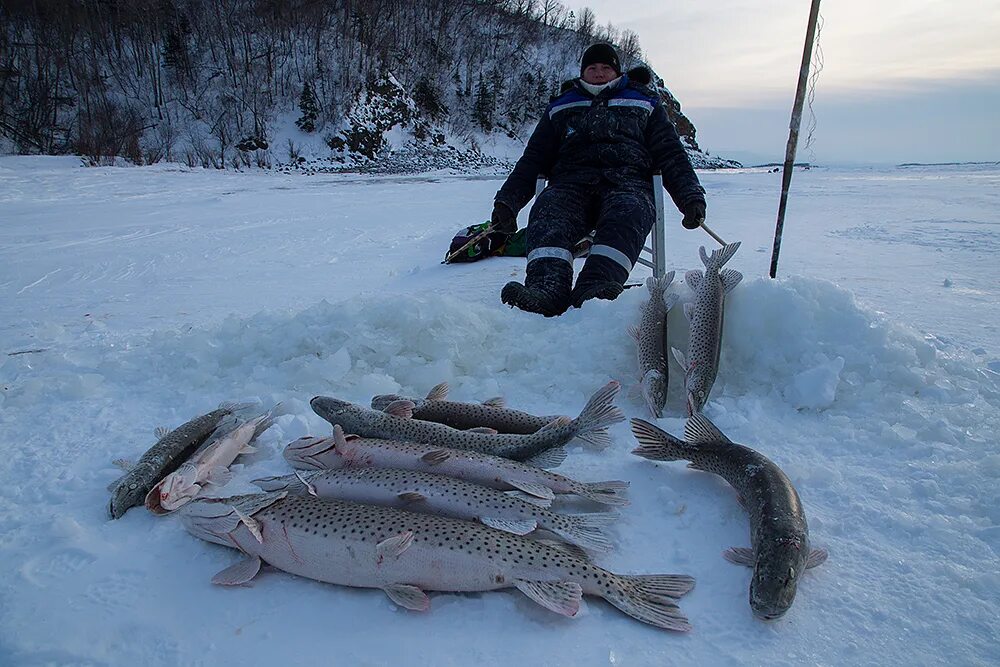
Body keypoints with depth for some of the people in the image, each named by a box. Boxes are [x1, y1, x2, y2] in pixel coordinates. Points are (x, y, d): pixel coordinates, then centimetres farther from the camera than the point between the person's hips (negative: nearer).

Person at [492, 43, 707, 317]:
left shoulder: (644, 102, 27)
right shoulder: (561, 107, 29)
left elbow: (671, 154, 19)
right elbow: (533, 158, 22)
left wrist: (691, 197, 1)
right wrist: (507, 200, 6)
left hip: (627, 180, -1)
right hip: (572, 181, 1)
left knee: (627, 215, -38)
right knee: (547, 210, -35)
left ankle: (594, 289, -61)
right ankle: (546, 287, -57)